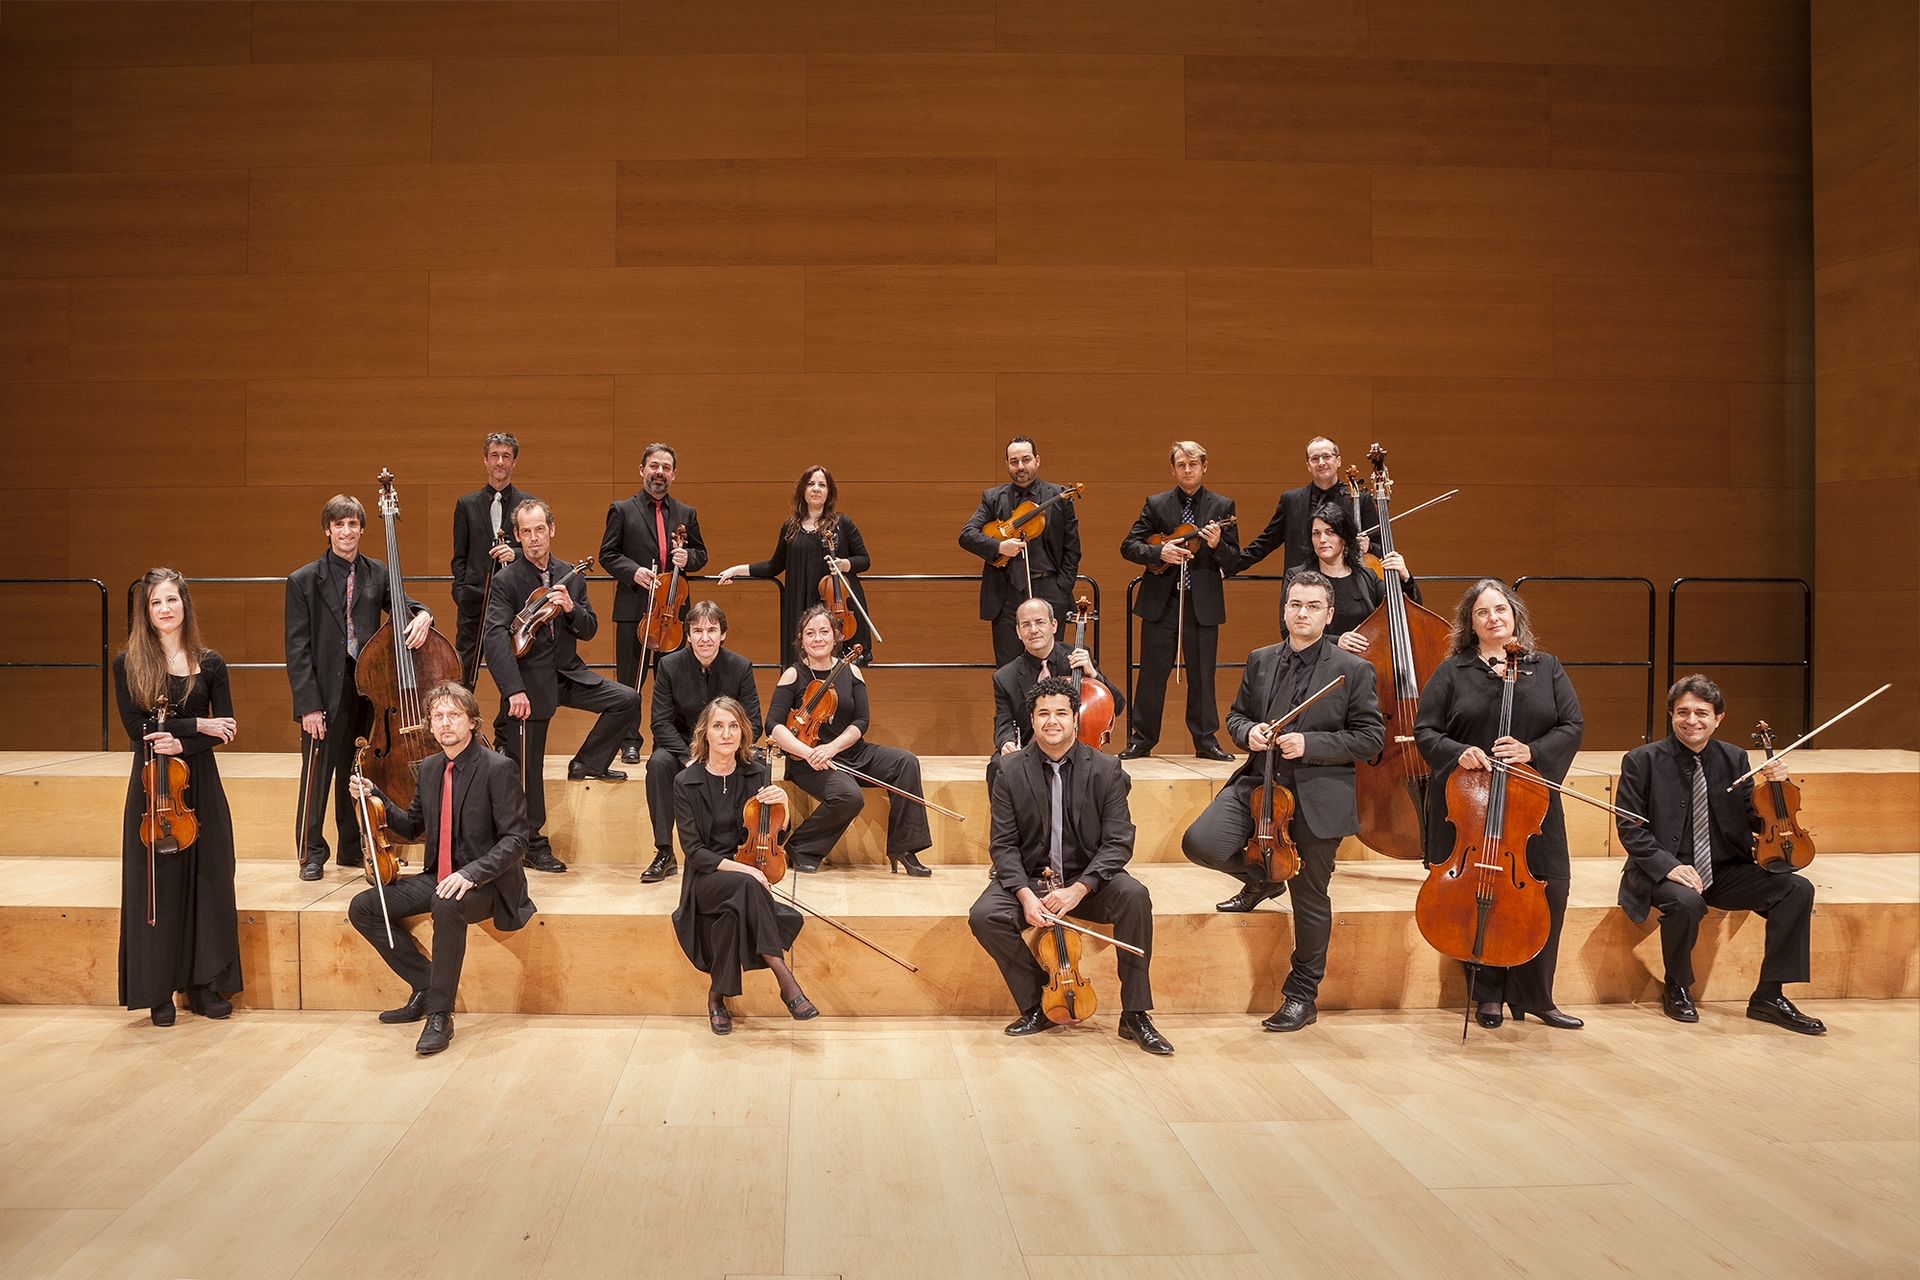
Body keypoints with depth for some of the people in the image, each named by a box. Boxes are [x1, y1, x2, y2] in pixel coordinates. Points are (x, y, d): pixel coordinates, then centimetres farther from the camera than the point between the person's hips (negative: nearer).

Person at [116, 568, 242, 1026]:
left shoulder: (210, 664, 4)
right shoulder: (127, 664, -1)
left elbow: (224, 729, -2)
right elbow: (137, 727, -10)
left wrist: (182, 743, -18)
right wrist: (197, 724, -14)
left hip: (200, 784, 2)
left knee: (208, 881, 4)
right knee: (156, 885, 1)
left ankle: (205, 984, 16)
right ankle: (160, 992, 12)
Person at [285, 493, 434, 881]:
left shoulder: (377, 574, 6)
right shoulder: (304, 581, -2)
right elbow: (297, 649, -5)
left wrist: (421, 615, -15)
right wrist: (308, 704, -11)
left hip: (366, 690, 3)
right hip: (325, 693, -3)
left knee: (356, 774, 12)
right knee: (317, 776, 4)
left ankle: (352, 848, 25)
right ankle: (312, 852, 19)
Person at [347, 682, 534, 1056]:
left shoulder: (498, 768, -13)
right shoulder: (430, 767, 10)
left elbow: (515, 839, -17)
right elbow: (412, 827, 20)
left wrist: (470, 873, -29)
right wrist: (374, 796, 6)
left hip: (483, 884, -8)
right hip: (437, 878, 8)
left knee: (447, 905, -39)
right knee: (362, 908, -4)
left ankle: (440, 1015, -24)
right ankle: (426, 986, 6)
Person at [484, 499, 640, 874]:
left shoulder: (571, 578, 7)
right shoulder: (506, 581, -9)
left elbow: (590, 630, 9)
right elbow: (496, 638, -20)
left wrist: (571, 608, -15)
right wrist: (514, 690, -31)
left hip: (568, 674, 5)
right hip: (530, 682, -5)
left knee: (627, 700, -10)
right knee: (528, 768, 0)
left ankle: (586, 762, 9)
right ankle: (533, 844, 14)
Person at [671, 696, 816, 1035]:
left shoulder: (758, 773, 3)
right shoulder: (686, 783, -4)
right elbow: (694, 850, -8)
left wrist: (781, 803, -18)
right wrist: (738, 868, -22)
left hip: (748, 872, 2)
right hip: (707, 879, -2)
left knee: (732, 912, -34)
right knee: (746, 886, -35)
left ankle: (718, 994, -17)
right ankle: (784, 978, -35)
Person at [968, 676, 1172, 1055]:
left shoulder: (1106, 769, -6)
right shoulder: (1011, 772, -3)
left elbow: (1118, 842, -9)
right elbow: (1004, 845, -5)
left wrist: (1078, 888, -24)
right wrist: (1026, 895, -23)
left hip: (1087, 880, -1)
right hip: (1029, 878, 1)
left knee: (1134, 895, -30)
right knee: (984, 916, -26)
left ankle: (1135, 1015, -15)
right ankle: (1036, 1004, -2)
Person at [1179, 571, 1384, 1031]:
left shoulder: (1353, 670, -5)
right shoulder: (1260, 661, 8)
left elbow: (1371, 738, -6)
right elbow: (1236, 715, 18)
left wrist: (1310, 744, -17)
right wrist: (1249, 731, -7)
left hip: (1318, 797, -3)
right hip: (1260, 784, 3)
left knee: (1310, 901, 6)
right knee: (1200, 843, -17)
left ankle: (1302, 996, 26)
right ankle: (1263, 880, 16)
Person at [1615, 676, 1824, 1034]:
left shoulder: (1734, 759, 6)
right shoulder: (1643, 761, -5)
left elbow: (1758, 822, 8)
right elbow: (1630, 828, -8)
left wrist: (1774, 787, -11)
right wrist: (1668, 866, -22)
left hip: (1724, 871, 5)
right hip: (1667, 873, -5)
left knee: (1798, 888, -14)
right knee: (1686, 902, -36)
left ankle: (1768, 996, -4)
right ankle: (1677, 990, -7)